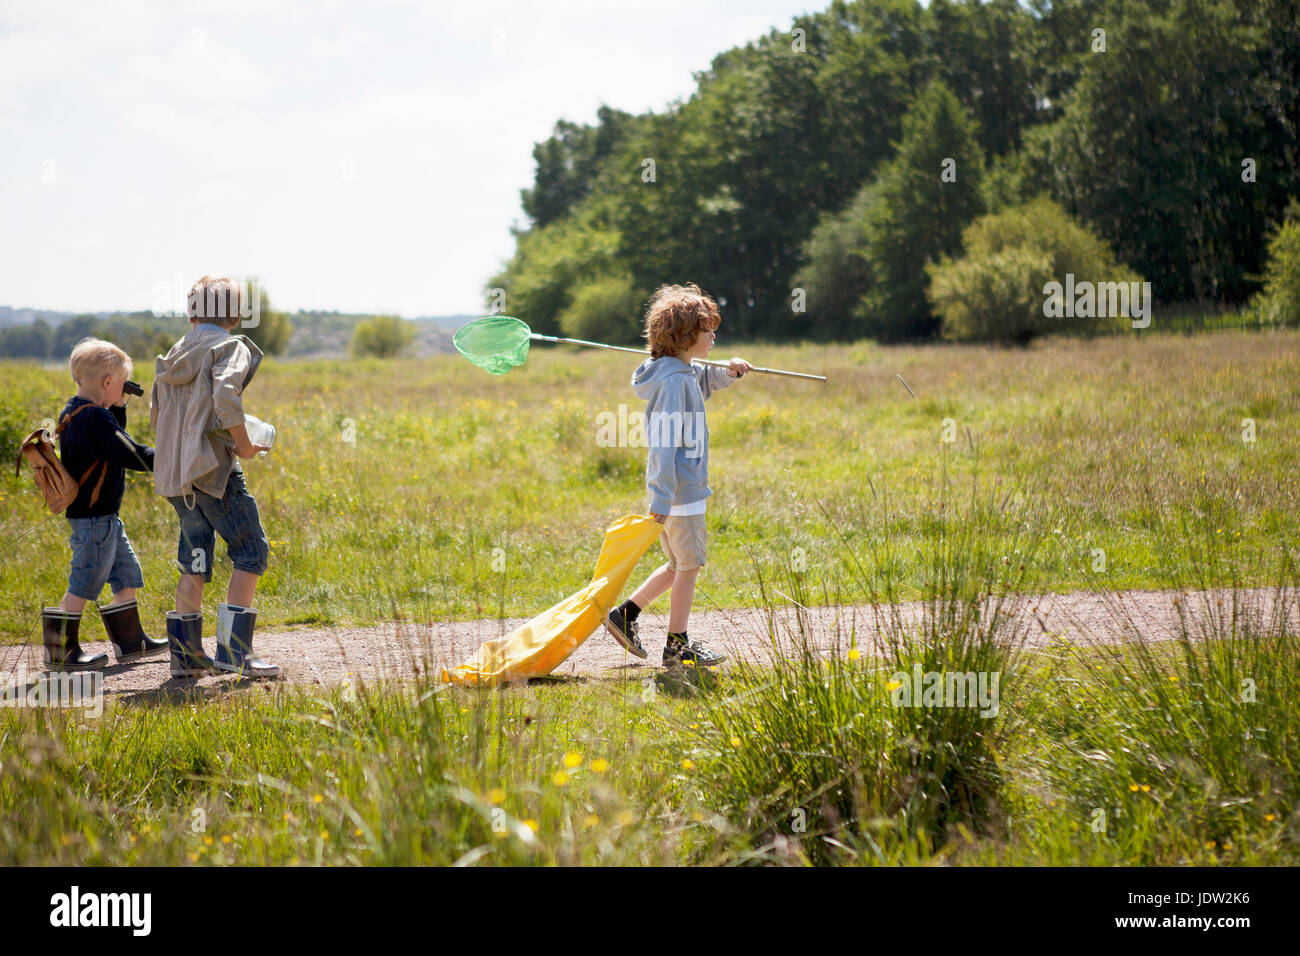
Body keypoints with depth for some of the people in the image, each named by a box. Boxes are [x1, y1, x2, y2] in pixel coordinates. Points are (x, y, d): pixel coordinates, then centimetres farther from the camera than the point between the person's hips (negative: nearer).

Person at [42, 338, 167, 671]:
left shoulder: (72, 413, 10)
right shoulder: (96, 418, -20)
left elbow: (113, 438, 24)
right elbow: (131, 454, -22)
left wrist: (118, 407, 12)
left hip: (104, 518, 10)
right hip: (94, 518, -10)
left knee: (128, 577, 17)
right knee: (83, 586, -3)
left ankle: (130, 642, 25)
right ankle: (61, 652, 4)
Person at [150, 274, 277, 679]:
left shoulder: (174, 355, 15)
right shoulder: (230, 349, -6)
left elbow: (157, 415, 20)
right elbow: (225, 396, -24)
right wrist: (244, 445, -13)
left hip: (175, 471, 7)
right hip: (214, 467, -7)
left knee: (194, 560, 12)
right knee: (251, 553, -2)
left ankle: (185, 653, 11)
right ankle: (233, 650, -10)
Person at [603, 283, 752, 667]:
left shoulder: (687, 373, 12)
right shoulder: (674, 380, -18)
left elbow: (710, 380, 34)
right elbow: (664, 441, -23)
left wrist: (730, 370, 11)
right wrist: (662, 497, -25)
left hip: (674, 490, 10)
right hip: (680, 491, -10)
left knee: (679, 566, 18)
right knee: (688, 567, 0)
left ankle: (624, 615, 22)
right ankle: (677, 646, 7)